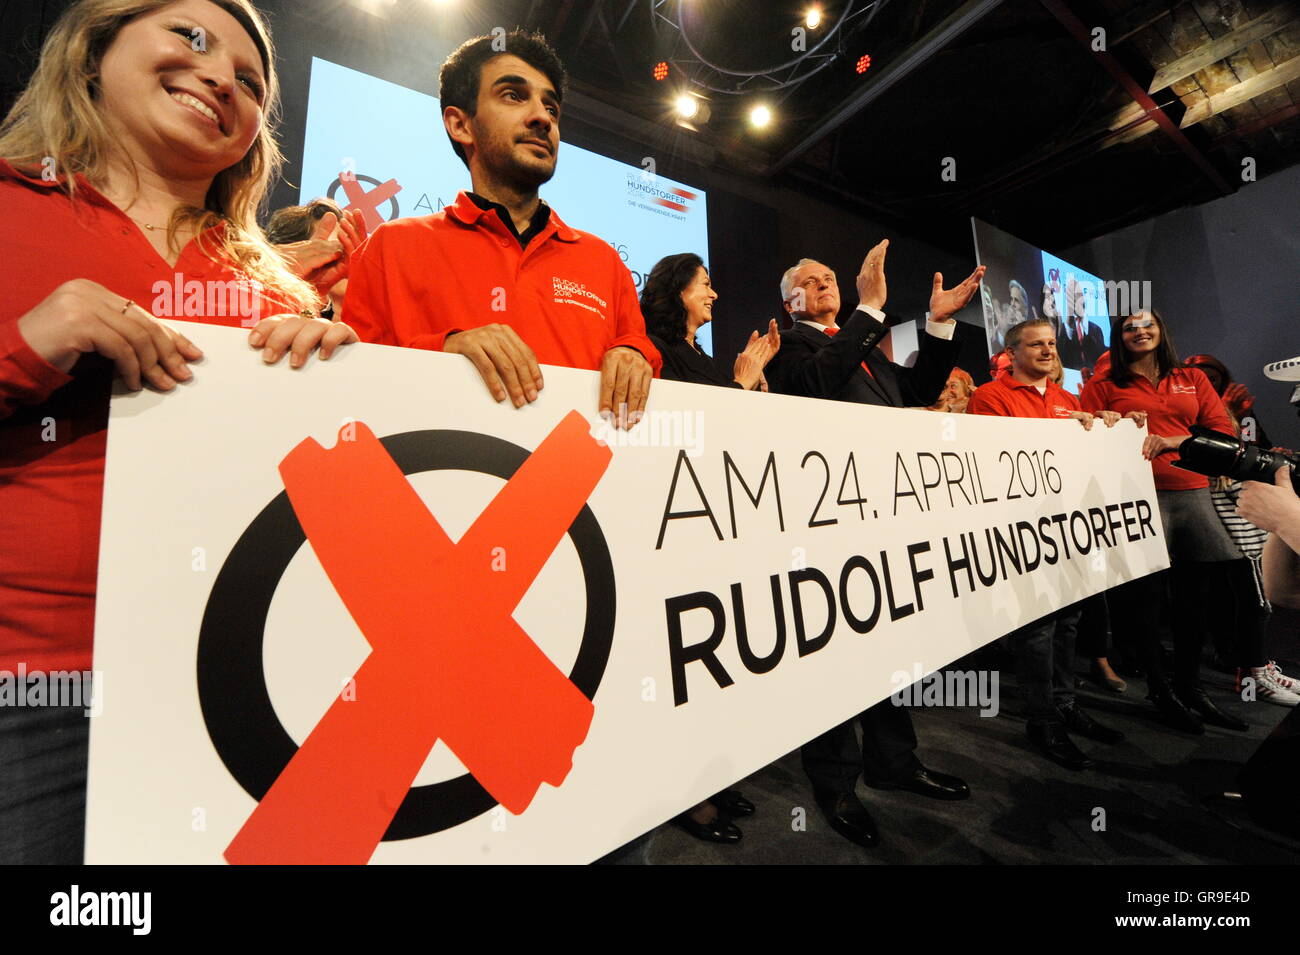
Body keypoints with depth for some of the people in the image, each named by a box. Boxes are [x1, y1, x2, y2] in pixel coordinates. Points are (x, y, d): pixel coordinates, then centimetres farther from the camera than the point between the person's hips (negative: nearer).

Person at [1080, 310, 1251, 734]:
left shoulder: (1192, 379, 18)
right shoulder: (1104, 386, 6)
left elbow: (1222, 428, 9)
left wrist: (1170, 440, -8)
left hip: (1192, 492, 5)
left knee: (1195, 593, 9)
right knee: (1145, 593, -4)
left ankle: (1190, 686, 25)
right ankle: (1159, 688, 14)